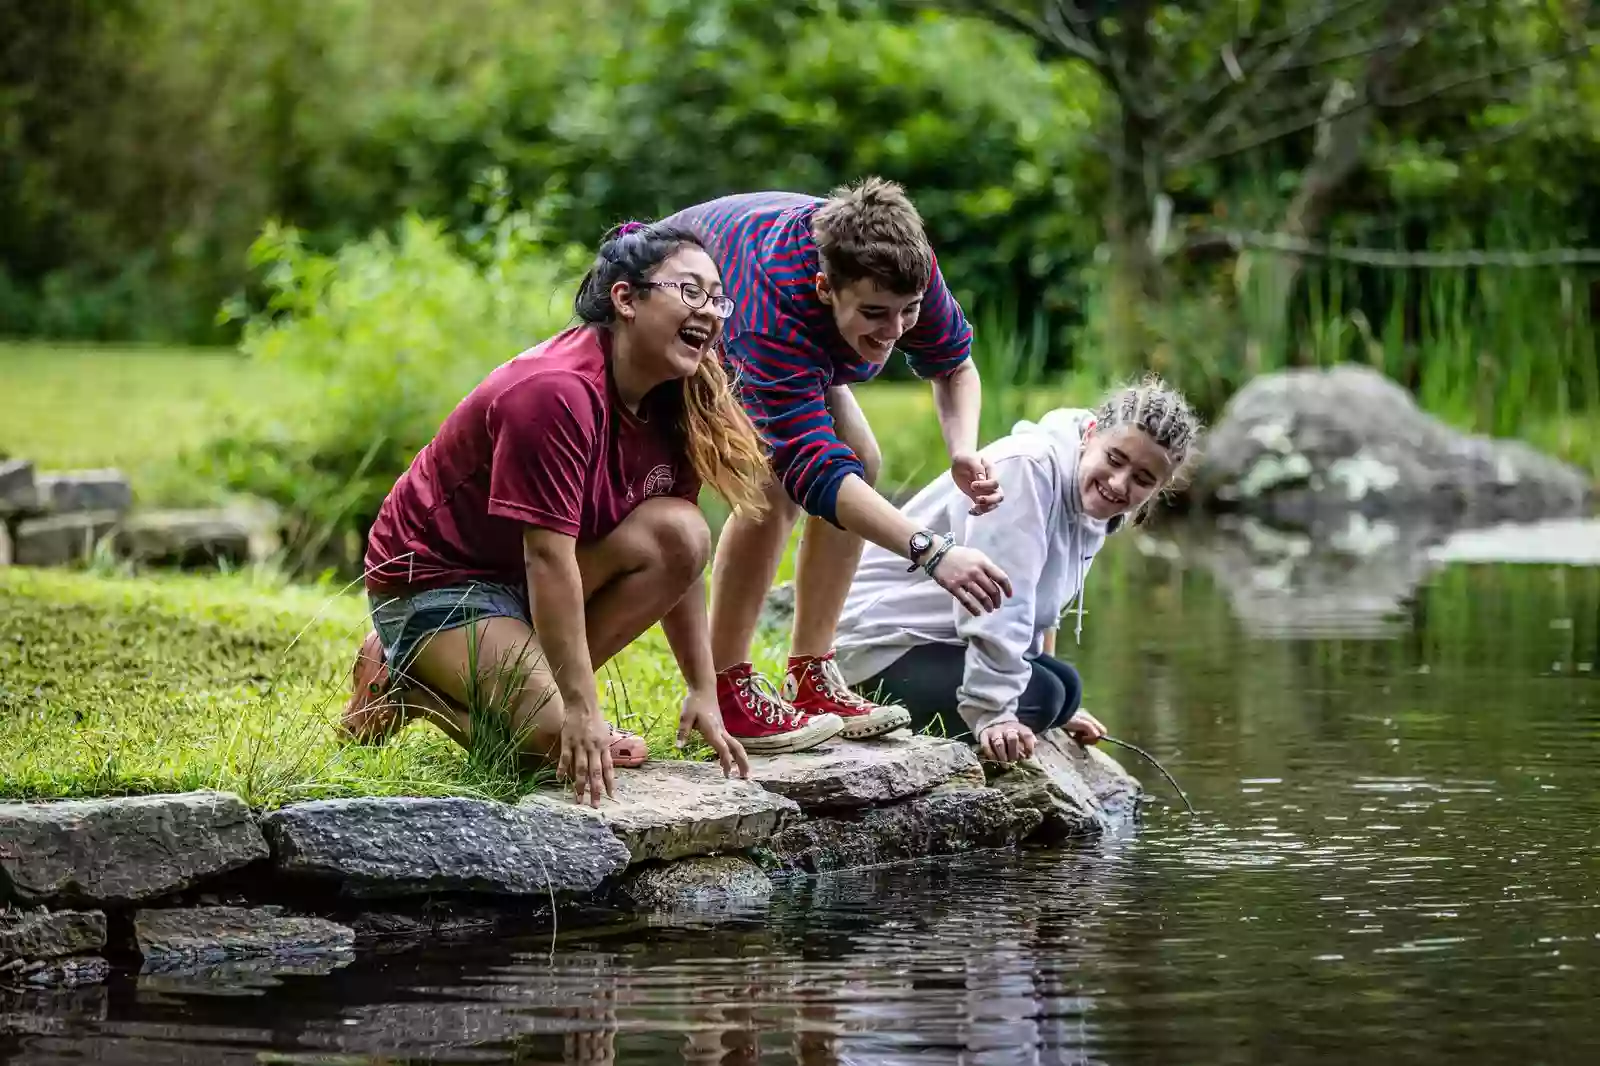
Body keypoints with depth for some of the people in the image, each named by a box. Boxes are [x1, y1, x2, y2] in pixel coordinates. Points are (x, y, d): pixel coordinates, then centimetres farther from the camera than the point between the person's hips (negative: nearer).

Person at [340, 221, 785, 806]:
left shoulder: (673, 403, -2)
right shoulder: (556, 393, -28)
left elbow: (674, 555, 2)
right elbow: (548, 556, -31)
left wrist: (704, 692, -4)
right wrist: (581, 710, -32)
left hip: (523, 578, 8)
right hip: (433, 578, -8)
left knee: (680, 532, -16)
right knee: (562, 738, -27)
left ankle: (537, 678, -7)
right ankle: (408, 681, 0)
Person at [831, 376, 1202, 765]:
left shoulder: (1090, 511, 7)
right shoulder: (1028, 467, -23)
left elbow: (1041, 611, 20)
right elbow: (998, 602, -30)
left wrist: (1056, 709, 24)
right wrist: (991, 712, -35)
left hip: (944, 643, 11)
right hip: (883, 641, -11)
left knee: (1063, 685, 14)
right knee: (1037, 696, -24)